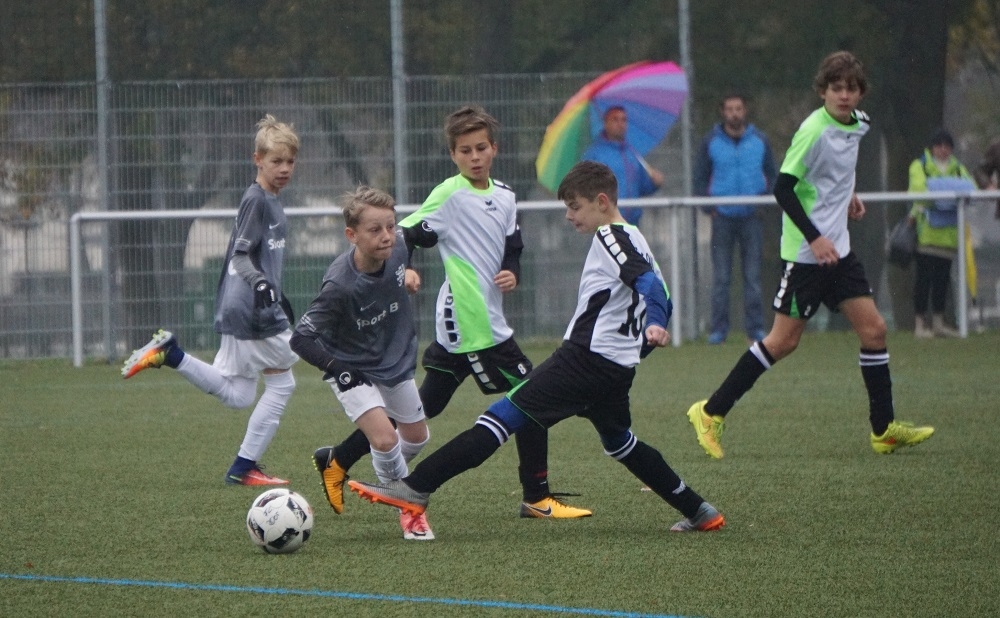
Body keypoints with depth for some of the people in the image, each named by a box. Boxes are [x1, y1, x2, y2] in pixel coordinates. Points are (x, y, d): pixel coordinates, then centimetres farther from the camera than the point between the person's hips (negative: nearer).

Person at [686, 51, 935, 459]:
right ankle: (711, 413, 2)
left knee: (873, 329, 3)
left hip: (838, 249, 8)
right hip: (805, 252, -8)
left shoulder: (857, 122, 7)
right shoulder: (813, 130, -18)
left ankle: (884, 429, 11)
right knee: (783, 340, -6)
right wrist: (814, 238, -23)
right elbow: (783, 188, -19)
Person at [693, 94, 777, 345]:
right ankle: (718, 328, 2)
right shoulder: (711, 142, 4)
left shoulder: (760, 140, 7)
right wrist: (708, 207, -3)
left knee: (753, 275, 1)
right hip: (722, 217, -1)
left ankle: (755, 327, 4)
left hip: (751, 217, 1)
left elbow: (771, 175, 14)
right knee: (721, 277, -1)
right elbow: (700, 178, 9)